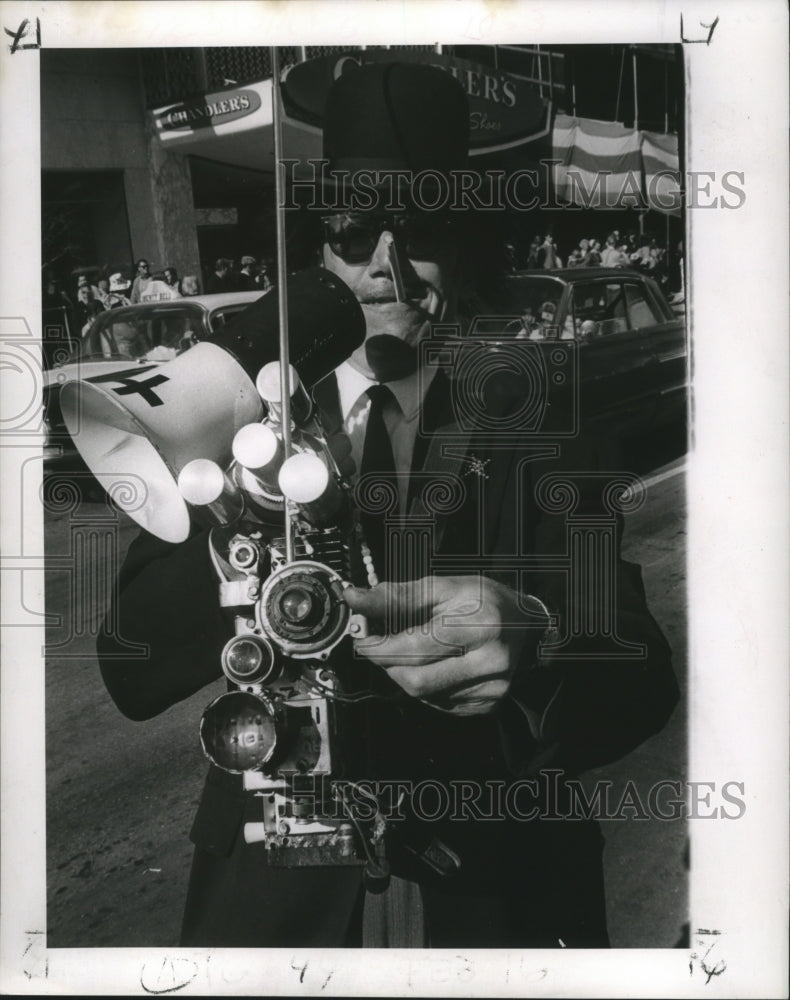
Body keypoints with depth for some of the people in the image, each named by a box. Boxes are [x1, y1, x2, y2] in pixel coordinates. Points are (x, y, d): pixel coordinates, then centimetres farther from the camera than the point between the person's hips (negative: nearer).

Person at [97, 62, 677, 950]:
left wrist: (533, 645, -39)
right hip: (278, 892, 1)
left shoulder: (534, 410, -8)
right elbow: (132, 673, -13)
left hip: (500, 893, 0)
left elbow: (641, 685, -16)